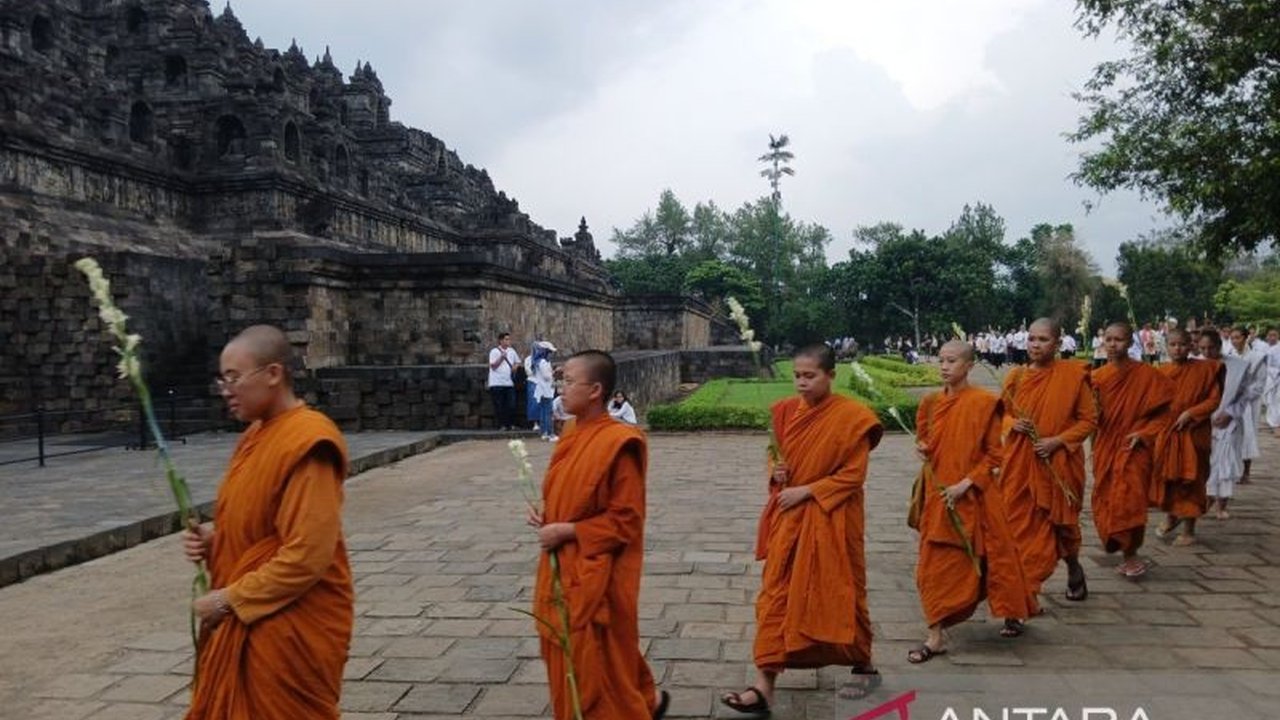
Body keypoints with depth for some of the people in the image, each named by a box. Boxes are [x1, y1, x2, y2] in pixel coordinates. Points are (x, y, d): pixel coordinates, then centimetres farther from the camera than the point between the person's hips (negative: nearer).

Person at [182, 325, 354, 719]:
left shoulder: (307, 443, -22)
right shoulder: (256, 434, 8)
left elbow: (307, 557, -25)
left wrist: (230, 600, -17)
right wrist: (215, 538, 1)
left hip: (292, 628, -9)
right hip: (245, 622, 9)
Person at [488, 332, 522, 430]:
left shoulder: (512, 351, 13)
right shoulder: (494, 351, -4)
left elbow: (517, 362, 25)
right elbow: (493, 366, -9)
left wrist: (515, 366, 3)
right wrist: (501, 357, -19)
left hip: (509, 383, 5)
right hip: (497, 383, -5)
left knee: (511, 405, 1)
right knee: (499, 406, -2)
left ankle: (510, 424, 10)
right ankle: (501, 425, 5)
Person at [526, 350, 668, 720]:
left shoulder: (617, 445, -21)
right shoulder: (574, 437, 5)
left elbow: (624, 520, -20)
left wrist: (566, 531, -19)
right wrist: (546, 514, 1)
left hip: (597, 574, -9)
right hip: (564, 568, 9)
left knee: (599, 660, 4)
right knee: (571, 657, 19)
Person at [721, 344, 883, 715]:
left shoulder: (851, 416, -13)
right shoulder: (785, 411, 3)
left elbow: (853, 474, -13)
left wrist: (805, 491, -17)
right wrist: (775, 471, -7)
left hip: (831, 519, -5)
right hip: (788, 516, 5)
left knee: (839, 593, 9)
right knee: (776, 595, 0)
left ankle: (864, 668, 34)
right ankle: (764, 686, 2)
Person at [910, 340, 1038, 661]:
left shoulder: (984, 403, -10)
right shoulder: (931, 403, 5)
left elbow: (993, 454, -9)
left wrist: (966, 483, -17)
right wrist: (923, 449, -5)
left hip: (975, 496, -4)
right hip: (937, 494, 4)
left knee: (991, 557, 10)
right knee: (935, 565, 2)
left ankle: (1012, 614, 36)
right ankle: (936, 636, 7)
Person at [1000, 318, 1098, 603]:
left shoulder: (1073, 374, -6)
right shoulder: (1016, 377, 4)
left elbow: (1089, 419, -3)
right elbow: (1004, 414, 15)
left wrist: (1058, 440, -15)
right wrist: (1013, 424, -7)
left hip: (1058, 462, -2)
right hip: (1019, 463, 3)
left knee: (1060, 521, 11)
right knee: (1020, 523, 0)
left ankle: (1074, 568, 40)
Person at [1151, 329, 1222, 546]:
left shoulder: (1205, 369, -5)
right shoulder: (1161, 372, 3)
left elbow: (1214, 399, -5)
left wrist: (1190, 413, -17)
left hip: (1192, 434, -2)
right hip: (1164, 433, 2)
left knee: (1189, 480, 4)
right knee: (1164, 476, 6)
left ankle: (1189, 530, 16)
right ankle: (1171, 516, 31)